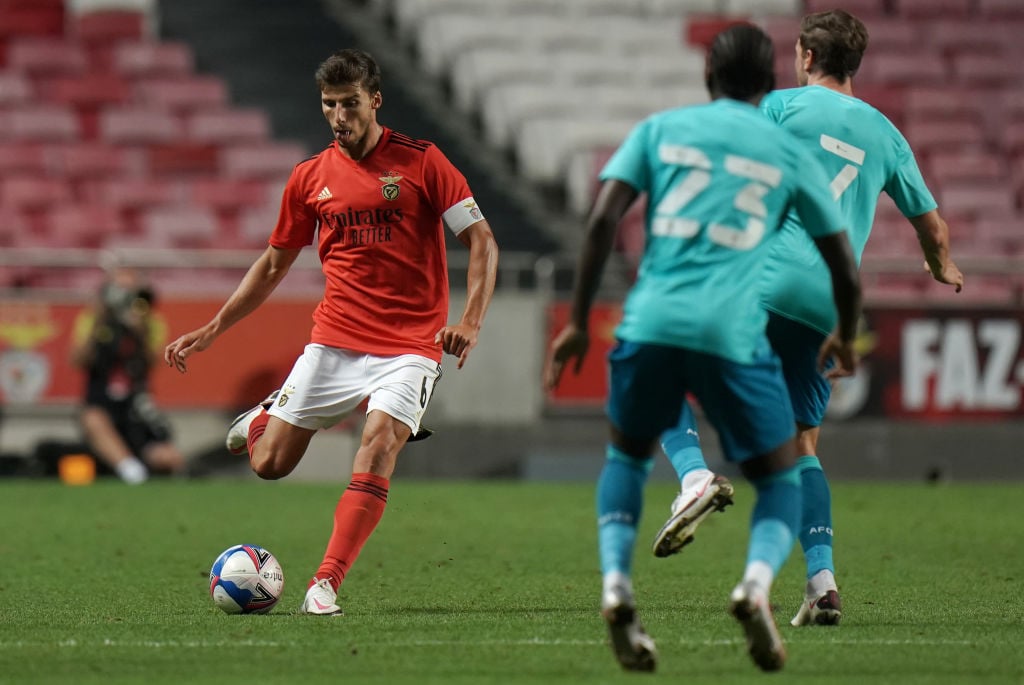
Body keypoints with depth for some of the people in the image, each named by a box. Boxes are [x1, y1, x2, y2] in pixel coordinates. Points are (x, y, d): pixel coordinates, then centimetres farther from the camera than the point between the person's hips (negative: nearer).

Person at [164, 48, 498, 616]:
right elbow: (274, 263, 18)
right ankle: (265, 417, 36)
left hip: (409, 346, -3)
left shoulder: (421, 162, -3)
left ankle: (325, 585, -22)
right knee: (269, 463, 0)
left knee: (379, 447, -25)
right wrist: (212, 329, 13)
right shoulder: (310, 178, 7)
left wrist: (470, 323, -18)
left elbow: (481, 240, -4)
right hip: (334, 341, 3)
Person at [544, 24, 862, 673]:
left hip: (651, 322, 2)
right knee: (780, 480, 13)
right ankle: (757, 582, -18)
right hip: (734, 331, -1)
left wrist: (579, 321, 8)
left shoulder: (660, 128, 16)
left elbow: (602, 221, 3)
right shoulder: (791, 153, 15)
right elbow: (846, 272, 18)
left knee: (627, 455, 25)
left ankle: (616, 586, 1)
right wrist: (845, 339, 37)